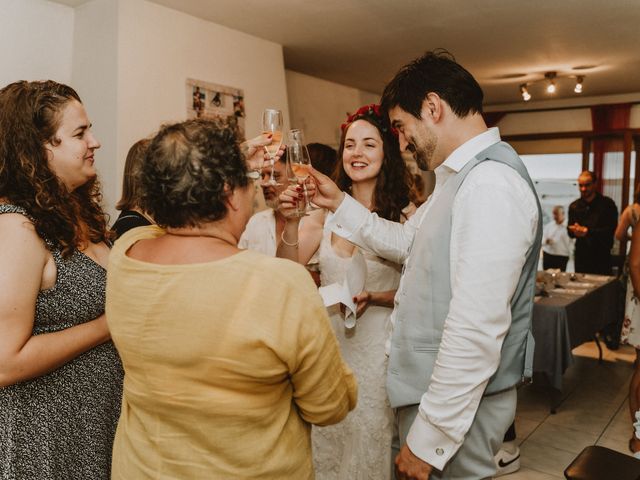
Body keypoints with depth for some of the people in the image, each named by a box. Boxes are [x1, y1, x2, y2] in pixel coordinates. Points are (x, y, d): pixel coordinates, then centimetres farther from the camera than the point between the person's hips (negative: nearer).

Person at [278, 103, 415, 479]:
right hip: (330, 338, 4)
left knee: (372, 438, 13)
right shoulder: (327, 210, -1)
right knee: (327, 438, 19)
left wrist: (373, 299, -21)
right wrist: (291, 222, -20)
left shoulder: (405, 215, -11)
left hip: (377, 344, -3)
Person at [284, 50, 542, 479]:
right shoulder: (460, 176, 10)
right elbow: (406, 242, 19)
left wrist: (428, 441, -21)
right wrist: (339, 203, 11)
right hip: (434, 387, 9)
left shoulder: (489, 185, -24)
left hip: (458, 404, -9)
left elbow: (477, 332, -28)